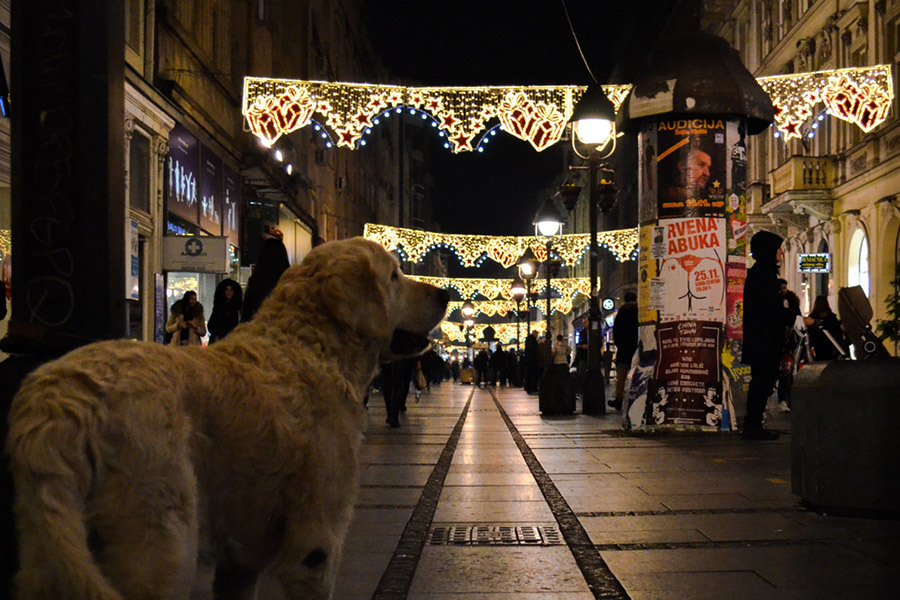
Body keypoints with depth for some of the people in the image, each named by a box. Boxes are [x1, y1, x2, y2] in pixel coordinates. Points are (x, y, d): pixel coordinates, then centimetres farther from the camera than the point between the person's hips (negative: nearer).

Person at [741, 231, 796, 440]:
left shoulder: (764, 273, 18)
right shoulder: (761, 274, -14)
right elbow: (771, 308, -21)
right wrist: (797, 319, -18)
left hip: (765, 339, 11)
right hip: (762, 339, -11)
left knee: (762, 382, 11)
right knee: (762, 381, -7)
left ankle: (753, 426, 15)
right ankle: (753, 426, -3)